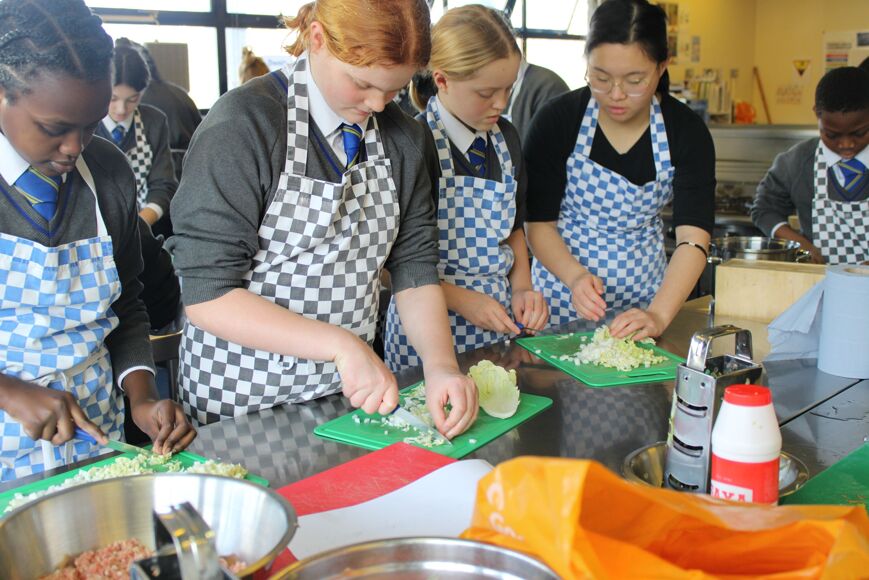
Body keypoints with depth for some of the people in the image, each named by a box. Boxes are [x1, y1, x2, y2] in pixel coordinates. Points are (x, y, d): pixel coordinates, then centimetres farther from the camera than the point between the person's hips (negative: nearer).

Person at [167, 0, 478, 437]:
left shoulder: (402, 139, -1)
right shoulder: (241, 126, -19)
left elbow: (414, 267, 0)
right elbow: (207, 293, -22)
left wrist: (440, 364, -16)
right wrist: (341, 344, -28)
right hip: (242, 398, -5)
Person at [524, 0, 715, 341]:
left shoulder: (687, 132, -11)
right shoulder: (556, 121, -14)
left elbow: (693, 239, -19)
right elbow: (539, 224, -12)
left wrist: (658, 316, -34)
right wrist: (575, 276, -30)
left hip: (643, 292, 1)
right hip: (563, 287, -1)